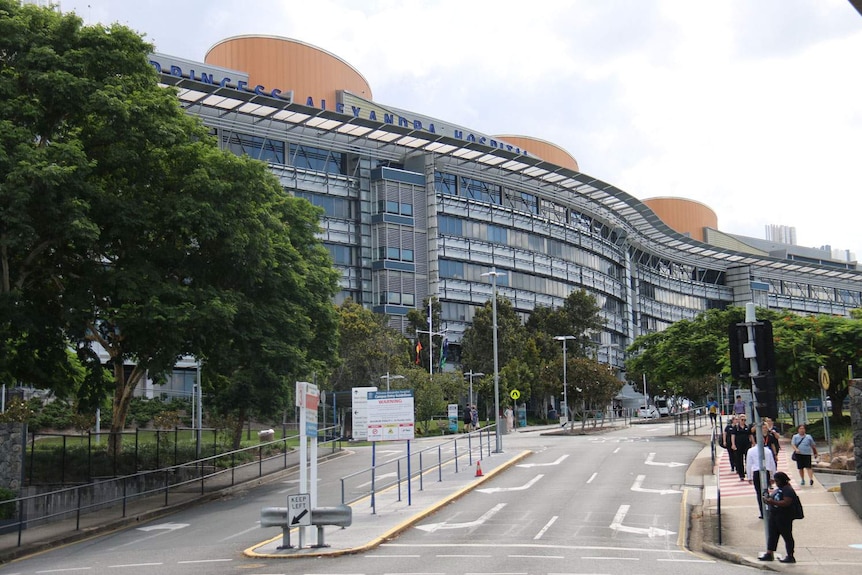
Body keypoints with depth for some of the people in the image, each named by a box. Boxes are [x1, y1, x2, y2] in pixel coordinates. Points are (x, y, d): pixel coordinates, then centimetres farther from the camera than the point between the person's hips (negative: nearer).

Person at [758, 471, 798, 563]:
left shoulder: (788, 490, -16)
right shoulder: (777, 488, 13)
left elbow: (786, 503, -27)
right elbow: (774, 499, 25)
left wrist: (772, 502, -29)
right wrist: (768, 498, 3)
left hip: (784, 517, -10)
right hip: (774, 515, 10)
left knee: (787, 536, 1)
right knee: (772, 535, 12)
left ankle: (790, 556, 10)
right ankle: (769, 554, 19)